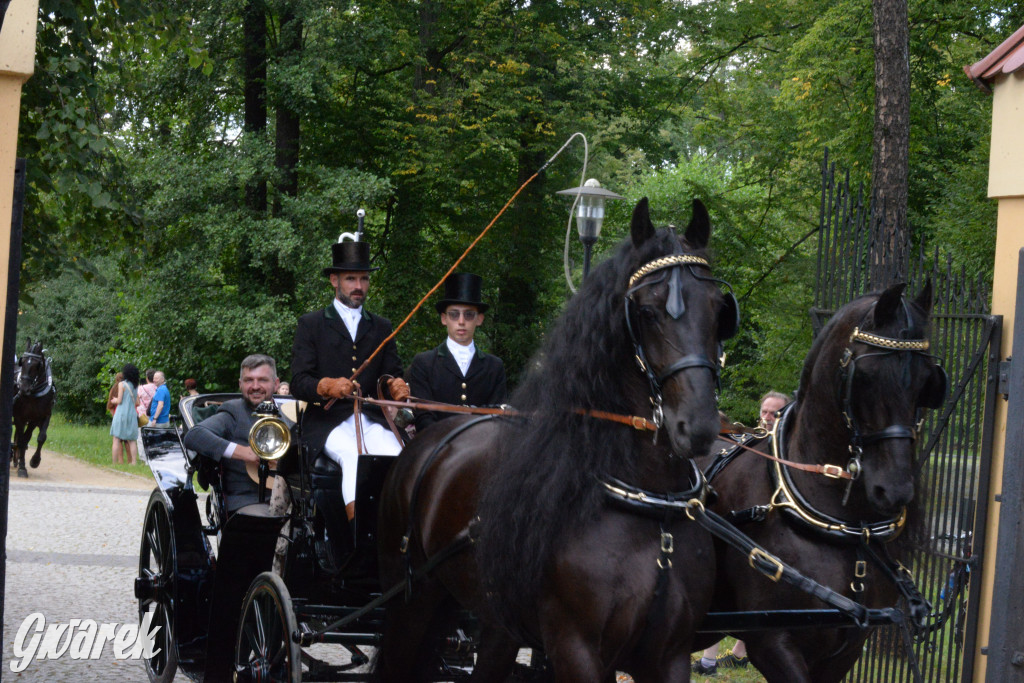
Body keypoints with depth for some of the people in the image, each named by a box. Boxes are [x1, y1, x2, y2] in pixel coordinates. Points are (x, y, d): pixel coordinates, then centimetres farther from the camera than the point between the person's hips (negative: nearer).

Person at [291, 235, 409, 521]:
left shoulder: (382, 327, 22)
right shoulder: (311, 324, 11)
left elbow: (393, 373, 13)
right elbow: (298, 384, 1)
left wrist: (397, 385, -13)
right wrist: (327, 386, -22)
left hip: (372, 419, 3)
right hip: (328, 420, -3)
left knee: (395, 454, -31)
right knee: (353, 455, -35)